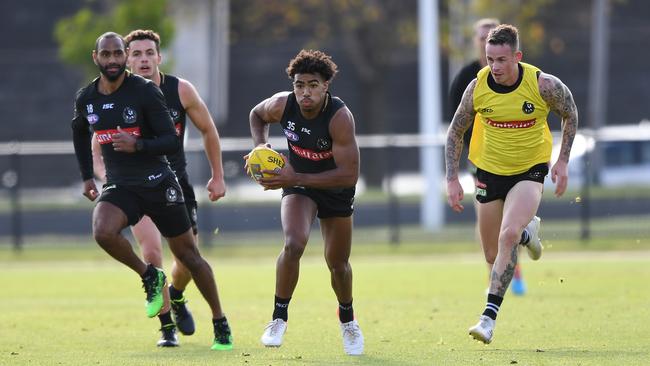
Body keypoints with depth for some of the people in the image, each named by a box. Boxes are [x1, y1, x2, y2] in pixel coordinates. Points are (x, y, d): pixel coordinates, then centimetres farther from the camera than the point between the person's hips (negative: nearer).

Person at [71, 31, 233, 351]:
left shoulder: (145, 91, -13)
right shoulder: (86, 99, 1)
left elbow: (172, 142, -15)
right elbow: (80, 133, 24)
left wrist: (138, 145, -31)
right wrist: (86, 176, 20)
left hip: (158, 185, -3)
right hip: (119, 188, 3)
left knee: (188, 255, 4)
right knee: (103, 233, -29)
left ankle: (221, 325, 20)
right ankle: (149, 275, -2)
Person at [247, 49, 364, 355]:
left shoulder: (340, 117, -32)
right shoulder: (281, 105, -21)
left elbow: (349, 174, -34)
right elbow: (257, 115, 6)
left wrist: (297, 179, -37)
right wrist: (260, 146, -14)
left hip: (336, 188, -1)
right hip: (298, 183, 1)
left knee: (337, 263, 10)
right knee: (293, 244, -27)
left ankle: (347, 320, 41)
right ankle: (279, 319, -12)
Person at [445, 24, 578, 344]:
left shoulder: (542, 84, -19)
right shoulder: (477, 87, -13)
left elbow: (570, 114, 0)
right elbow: (455, 132, 1)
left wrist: (562, 161, -5)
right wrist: (452, 179, -5)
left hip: (530, 170, -3)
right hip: (490, 171, 3)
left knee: (508, 236, -27)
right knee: (494, 254, 11)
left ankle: (489, 317, -24)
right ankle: (527, 232, 48)